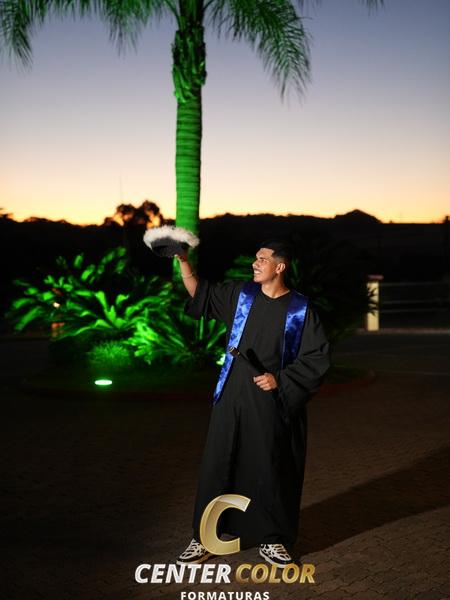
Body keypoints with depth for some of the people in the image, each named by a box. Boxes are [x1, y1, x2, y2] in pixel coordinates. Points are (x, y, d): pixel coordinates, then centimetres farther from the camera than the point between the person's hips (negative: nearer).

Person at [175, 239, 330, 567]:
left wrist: (280, 379, -11)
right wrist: (183, 261, 2)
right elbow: (201, 293, 15)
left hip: (273, 402, -3)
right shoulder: (241, 294, 5)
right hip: (233, 396, 3)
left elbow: (318, 357, -5)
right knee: (218, 464, 5)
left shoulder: (300, 309, -5)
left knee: (271, 470, 5)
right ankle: (205, 537, 17)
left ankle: (272, 540, 22)